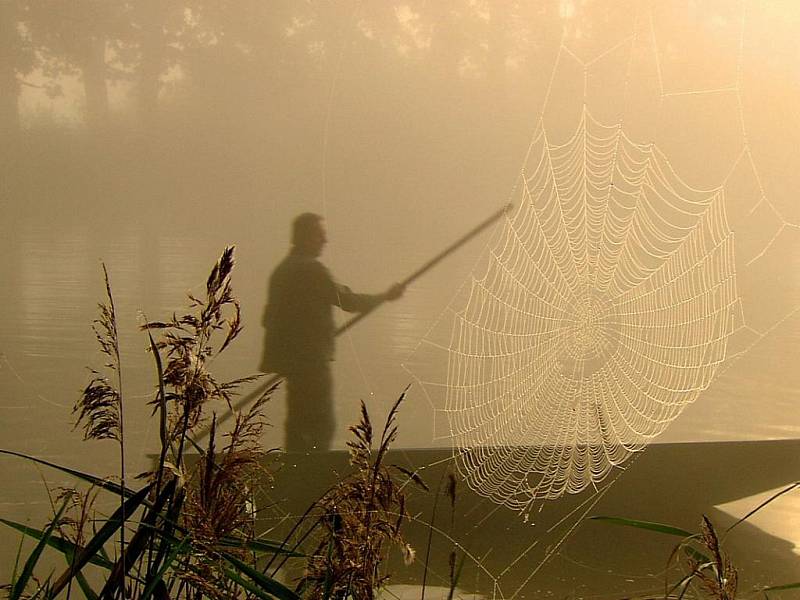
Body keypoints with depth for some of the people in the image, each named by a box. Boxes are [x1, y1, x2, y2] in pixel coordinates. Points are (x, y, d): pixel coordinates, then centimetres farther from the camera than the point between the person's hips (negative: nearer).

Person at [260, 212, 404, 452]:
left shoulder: (282, 269, 15)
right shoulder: (312, 269, -13)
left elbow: (270, 317, 19)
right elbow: (346, 300, -12)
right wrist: (386, 296, -2)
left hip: (290, 358, 9)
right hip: (311, 360, -9)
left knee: (299, 421, 13)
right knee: (322, 424, -8)